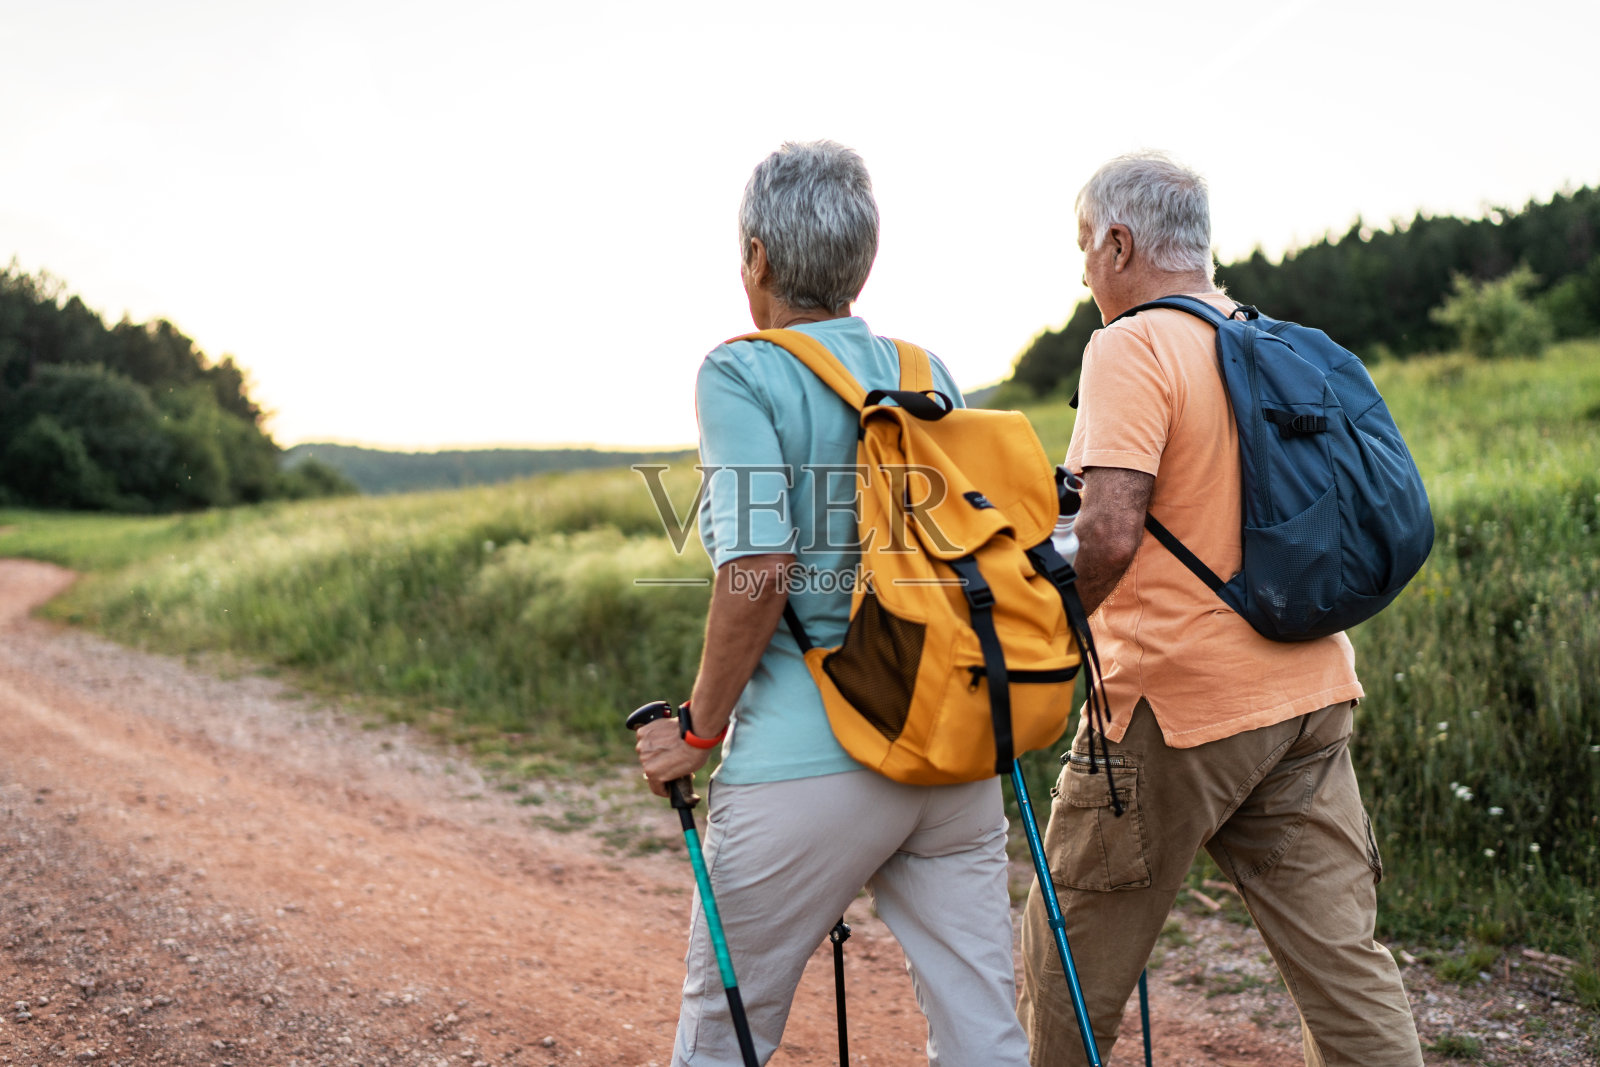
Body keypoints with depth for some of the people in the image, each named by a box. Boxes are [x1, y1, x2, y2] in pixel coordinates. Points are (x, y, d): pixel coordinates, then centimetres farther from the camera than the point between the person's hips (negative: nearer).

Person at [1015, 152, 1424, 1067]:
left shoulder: (1131, 348, -12)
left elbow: (1110, 534, -24)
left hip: (1181, 701, -7)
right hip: (1309, 691, 8)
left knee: (1071, 962, 11)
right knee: (1343, 956, 8)